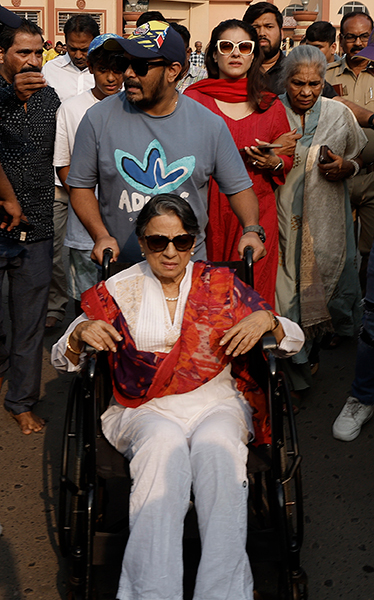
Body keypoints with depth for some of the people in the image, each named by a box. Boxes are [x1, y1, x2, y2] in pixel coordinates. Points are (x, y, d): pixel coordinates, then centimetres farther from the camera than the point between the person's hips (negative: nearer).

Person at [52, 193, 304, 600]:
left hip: (216, 402, 1)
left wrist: (266, 319, -10)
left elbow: (294, 340, 13)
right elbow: (61, 358, 11)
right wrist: (80, 333, -12)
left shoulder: (221, 285, 11)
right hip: (146, 410, 0)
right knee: (164, 444, -35)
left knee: (216, 447, -34)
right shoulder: (119, 291, 10)